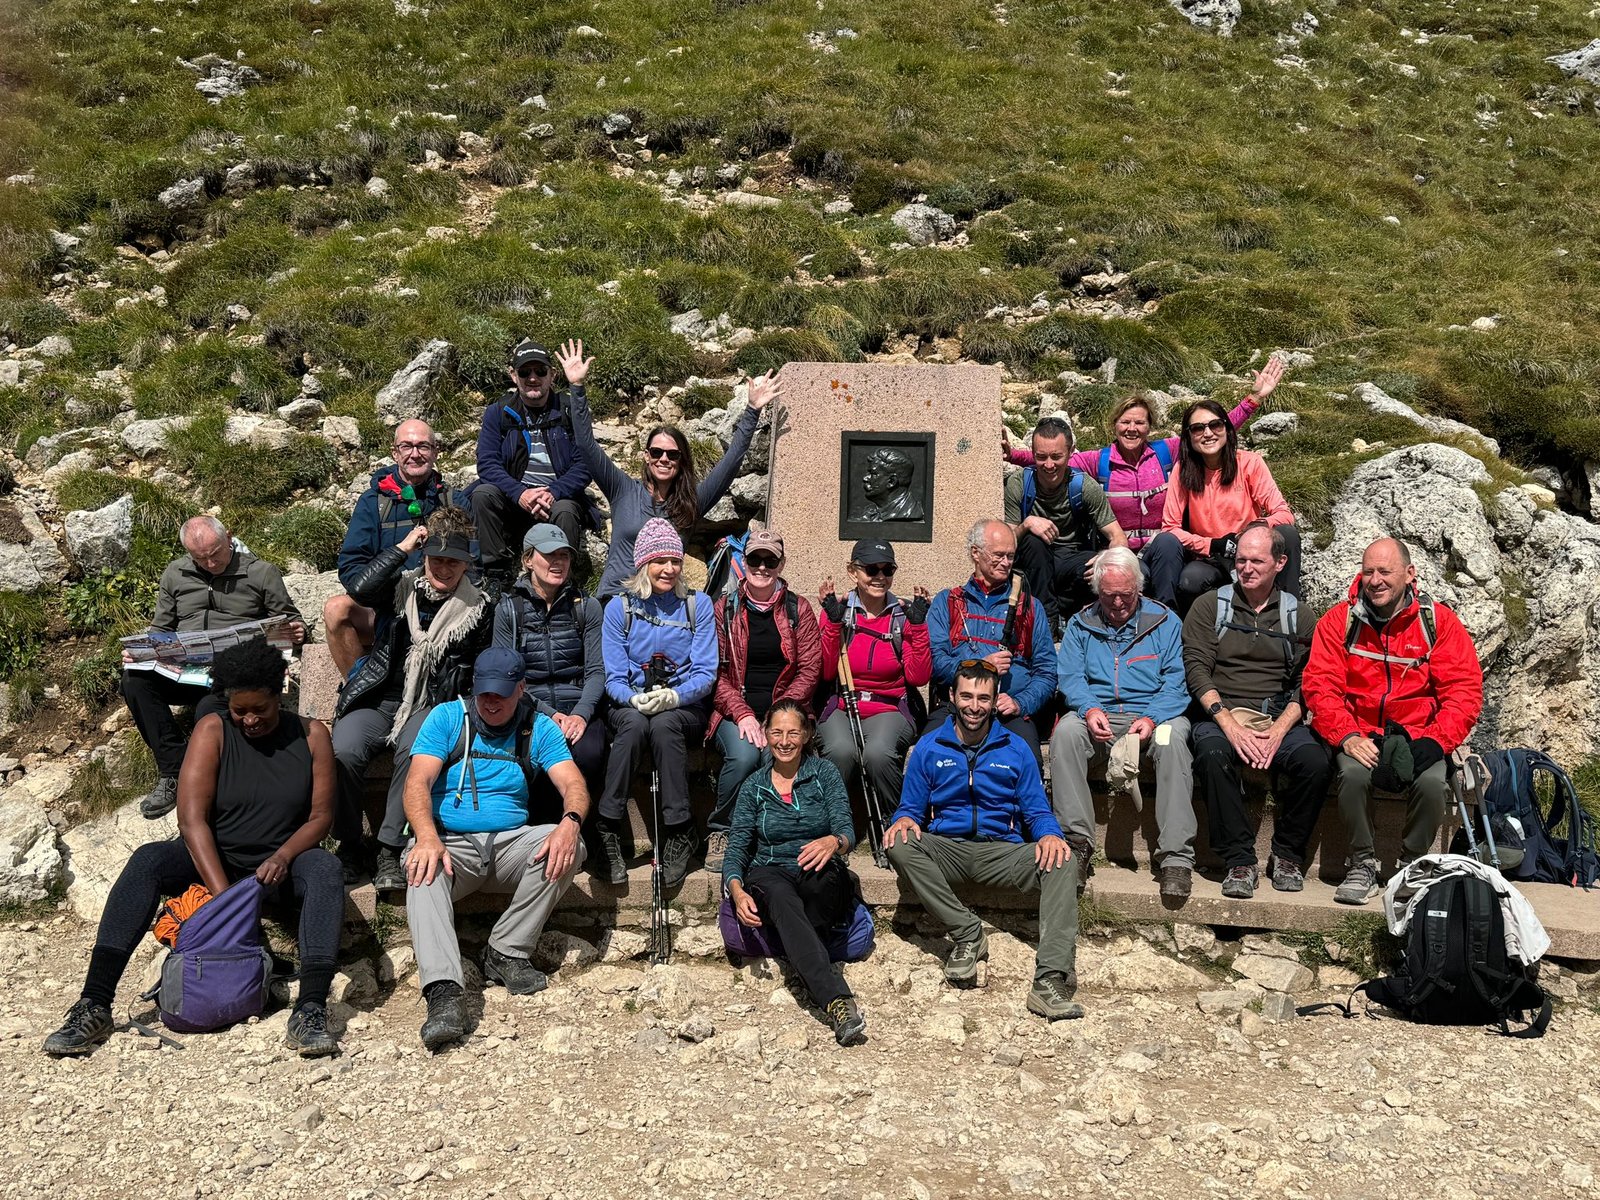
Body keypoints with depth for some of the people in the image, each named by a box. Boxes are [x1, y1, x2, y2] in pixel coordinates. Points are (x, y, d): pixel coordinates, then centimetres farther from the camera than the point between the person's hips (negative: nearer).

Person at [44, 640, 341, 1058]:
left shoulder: (310, 736, -3)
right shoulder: (212, 731, -7)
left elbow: (320, 816, -3)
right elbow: (191, 818, -16)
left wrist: (283, 857, -24)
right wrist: (223, 895, -27)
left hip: (278, 866, 0)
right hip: (212, 861, 0)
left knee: (325, 867, -32)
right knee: (148, 859, -28)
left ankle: (310, 1011, -42)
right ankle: (93, 1007, -31)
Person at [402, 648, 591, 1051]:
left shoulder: (539, 728, 8)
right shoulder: (446, 718, 3)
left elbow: (573, 783, -4)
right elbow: (418, 782, -10)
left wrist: (570, 821, -29)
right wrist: (427, 836, -32)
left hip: (512, 842, 2)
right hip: (450, 842, -2)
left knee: (567, 847, -27)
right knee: (423, 871, -36)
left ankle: (507, 952, -17)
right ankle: (444, 992, -47)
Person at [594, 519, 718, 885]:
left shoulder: (697, 604, 4)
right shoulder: (619, 608, 4)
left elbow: (706, 673, -3)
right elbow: (614, 678, -1)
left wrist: (674, 696, -24)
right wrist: (637, 698, -24)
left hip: (684, 706, 0)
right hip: (632, 705, 0)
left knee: (664, 723, -36)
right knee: (634, 723, -36)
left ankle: (679, 831, -26)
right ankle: (608, 830, -26)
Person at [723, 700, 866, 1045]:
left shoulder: (825, 773, 7)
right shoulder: (753, 787, 12)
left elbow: (847, 830, -5)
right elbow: (736, 848, 4)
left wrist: (833, 842, -31)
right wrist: (737, 890, -18)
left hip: (822, 880, 0)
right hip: (771, 877, 0)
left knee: (822, 874, -38)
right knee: (780, 897, -38)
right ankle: (838, 1002, -52)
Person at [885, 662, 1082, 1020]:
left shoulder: (1016, 749, 11)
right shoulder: (929, 748, 10)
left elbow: (1037, 812, 9)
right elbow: (911, 807, 12)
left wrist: (1049, 834, -16)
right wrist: (904, 820, -14)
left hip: (1001, 852, 0)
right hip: (945, 851, 0)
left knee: (1062, 862, -29)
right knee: (899, 845, -31)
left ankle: (1051, 980, -36)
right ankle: (967, 933, -22)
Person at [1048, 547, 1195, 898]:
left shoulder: (1164, 621, 9)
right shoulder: (1080, 624, 15)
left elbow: (1175, 682, 0)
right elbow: (1070, 677, 4)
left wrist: (1152, 718, -19)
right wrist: (1089, 709, -18)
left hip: (1151, 714, -1)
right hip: (1097, 715, 1)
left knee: (1172, 736, -35)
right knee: (1065, 731, -31)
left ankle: (1176, 855, -34)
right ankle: (1076, 840, -28)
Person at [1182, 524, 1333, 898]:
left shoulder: (1297, 616, 15)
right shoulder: (1210, 606, 9)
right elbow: (1196, 670, -2)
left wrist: (1278, 730, -11)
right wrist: (1229, 724, -15)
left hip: (1279, 719, 2)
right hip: (1220, 716, -2)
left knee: (1317, 762, -28)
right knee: (1212, 754, -35)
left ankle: (1287, 854, -5)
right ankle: (1239, 860, -22)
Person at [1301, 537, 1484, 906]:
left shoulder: (1438, 621, 2)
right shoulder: (1339, 620, 2)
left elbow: (1464, 691, -2)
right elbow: (1319, 686, -3)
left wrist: (1434, 741, -17)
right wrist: (1347, 736, -19)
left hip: (1418, 736, 0)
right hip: (1360, 735, 0)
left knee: (1432, 782, -30)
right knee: (1353, 773, -31)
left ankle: (1412, 866, -3)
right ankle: (1363, 863, -8)